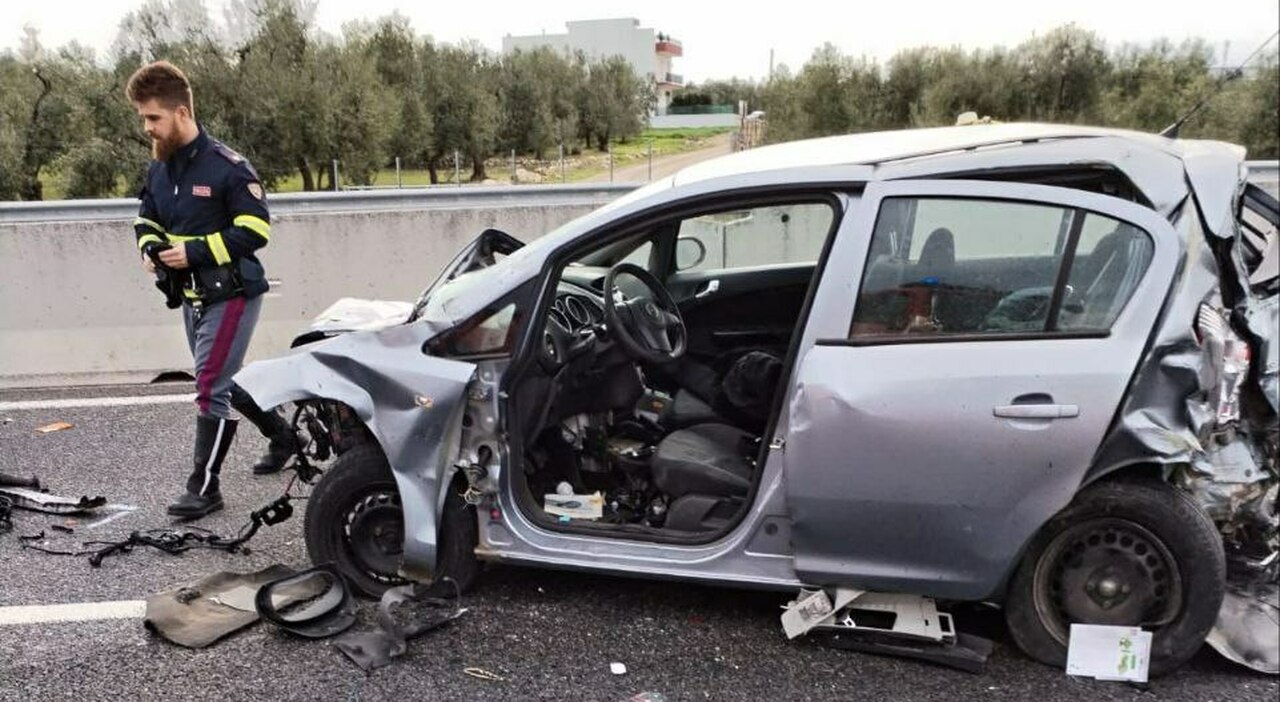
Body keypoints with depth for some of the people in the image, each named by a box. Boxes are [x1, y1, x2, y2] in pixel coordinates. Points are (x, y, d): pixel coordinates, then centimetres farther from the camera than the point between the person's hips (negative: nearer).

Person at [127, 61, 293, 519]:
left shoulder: (226, 166, -17)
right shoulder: (158, 167, 7)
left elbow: (256, 229, -20)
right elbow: (146, 218, 20)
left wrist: (194, 251, -22)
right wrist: (150, 247, -3)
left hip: (231, 295, -9)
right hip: (191, 296, 9)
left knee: (210, 388, -9)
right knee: (222, 381, 19)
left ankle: (204, 488, 0)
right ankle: (280, 433, 40)